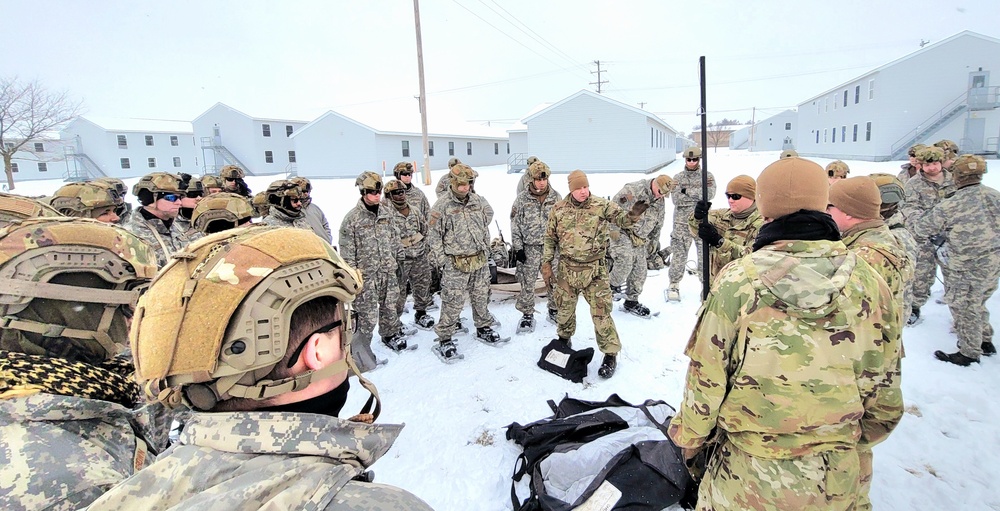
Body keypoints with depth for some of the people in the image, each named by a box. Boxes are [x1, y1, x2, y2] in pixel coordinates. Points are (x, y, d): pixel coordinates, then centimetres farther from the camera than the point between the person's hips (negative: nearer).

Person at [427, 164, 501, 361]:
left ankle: (483, 329, 36)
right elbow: (433, 235, -8)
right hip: (455, 264, -5)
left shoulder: (478, 201, 4)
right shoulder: (441, 206, -11)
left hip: (479, 261, 5)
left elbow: (486, 224, 21)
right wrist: (442, 260, -11)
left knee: (481, 297, 17)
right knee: (452, 302, -2)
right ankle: (444, 339, 11)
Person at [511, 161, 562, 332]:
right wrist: (518, 248, -5)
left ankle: (554, 311, 27)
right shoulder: (522, 199, -4)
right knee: (527, 282, 2)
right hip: (530, 247, -2)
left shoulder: (556, 197, 3)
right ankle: (527, 315, 16)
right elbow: (515, 225, -1)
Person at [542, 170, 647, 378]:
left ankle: (610, 355, 14)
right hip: (567, 270, 3)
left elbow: (621, 220, -14)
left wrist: (633, 213, -37)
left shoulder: (602, 205, -6)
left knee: (601, 313, -2)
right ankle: (564, 339, 47)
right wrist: (546, 263, 3)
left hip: (594, 270, -2)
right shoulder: (559, 209, -1)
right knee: (564, 309, 19)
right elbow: (550, 238, 6)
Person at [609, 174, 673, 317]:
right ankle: (612, 285, -4)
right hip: (622, 233, -7)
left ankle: (631, 302, 21)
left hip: (639, 239, 7)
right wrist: (614, 230, -21)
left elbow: (657, 225, 21)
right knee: (625, 259, -30)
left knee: (640, 271, 6)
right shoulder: (633, 190, -17)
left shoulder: (661, 202, 9)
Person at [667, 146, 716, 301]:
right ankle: (674, 285, 16)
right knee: (678, 254, 4)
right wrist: (698, 194, -12)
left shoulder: (708, 176, 4)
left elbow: (710, 194, -14)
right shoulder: (678, 177, 6)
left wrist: (688, 191, -14)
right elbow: (676, 198, -8)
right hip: (682, 223, 0)